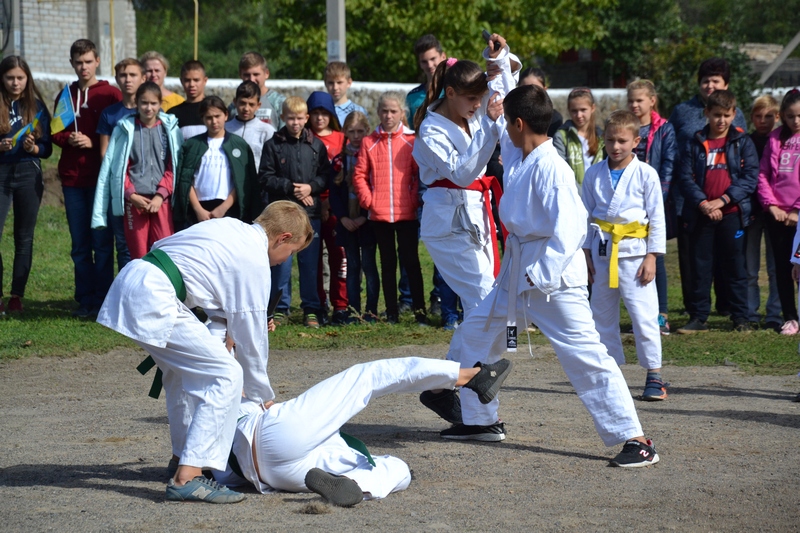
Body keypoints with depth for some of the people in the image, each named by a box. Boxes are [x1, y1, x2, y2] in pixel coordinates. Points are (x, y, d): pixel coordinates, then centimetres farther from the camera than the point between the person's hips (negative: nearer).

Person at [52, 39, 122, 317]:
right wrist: (68, 139, -6)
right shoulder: (66, 96, 13)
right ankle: (85, 299, 13)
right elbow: (55, 133, 15)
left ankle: (102, 300, 3)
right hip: (72, 177, 4)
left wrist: (93, 142, -15)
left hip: (101, 177, -4)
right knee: (79, 244, 7)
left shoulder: (111, 95, 0)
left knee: (102, 242, -2)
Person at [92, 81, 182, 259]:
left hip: (161, 200, 0)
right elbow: (117, 168, 7)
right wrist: (131, 195, -5)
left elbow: (174, 167, 4)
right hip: (134, 201, 0)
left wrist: (160, 195, -7)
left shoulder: (170, 129, 7)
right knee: (139, 254, -1)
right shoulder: (125, 129, 7)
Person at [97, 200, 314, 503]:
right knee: (227, 376, -9)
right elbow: (250, 340, 0)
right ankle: (187, 478, -12)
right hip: (153, 302, -10)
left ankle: (184, 456, 41)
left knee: (182, 368, 29)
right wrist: (261, 396, 14)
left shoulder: (230, 227, 20)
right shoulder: (254, 262, -5)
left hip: (130, 281, 10)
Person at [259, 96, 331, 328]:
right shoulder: (273, 145, 1)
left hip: (311, 212, 1)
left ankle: (311, 309, 12)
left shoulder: (317, 145, 7)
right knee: (281, 262, 1)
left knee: (310, 263, 4)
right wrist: (290, 188, -11)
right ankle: (280, 309, 9)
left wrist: (311, 187, -11)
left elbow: (326, 176, 6)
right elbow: (265, 178, -2)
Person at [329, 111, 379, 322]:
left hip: (368, 220, -3)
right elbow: (333, 191, 7)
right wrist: (343, 217, -5)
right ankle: (354, 311, 7)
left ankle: (371, 310, 2)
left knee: (368, 264, -2)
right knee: (352, 265, 6)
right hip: (347, 222, 3)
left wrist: (365, 217, -12)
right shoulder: (339, 161, 9)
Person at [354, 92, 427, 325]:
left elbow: (419, 174, 0)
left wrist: (415, 200, -10)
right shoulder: (369, 143, 5)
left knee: (410, 260, -2)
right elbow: (359, 175, 5)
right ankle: (391, 312, 14)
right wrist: (367, 199, -7)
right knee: (388, 262, 10)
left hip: (407, 213, -2)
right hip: (379, 214, 2)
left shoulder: (411, 142, 1)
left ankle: (420, 311, 3)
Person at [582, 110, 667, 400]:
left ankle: (654, 375, 0)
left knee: (643, 312, -8)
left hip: (633, 251, -4)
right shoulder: (594, 174, 5)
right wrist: (585, 253, 7)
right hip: (602, 251, 4)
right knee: (602, 313, 9)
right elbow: (585, 214, 11)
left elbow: (657, 218, -2)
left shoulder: (645, 174, -4)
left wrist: (652, 257, -6)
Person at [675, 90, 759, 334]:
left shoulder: (743, 142, 4)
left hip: (732, 214, -1)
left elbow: (750, 177, -4)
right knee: (700, 268, 5)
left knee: (735, 267, 3)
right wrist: (703, 203, -14)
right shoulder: (695, 144, 7)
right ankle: (698, 318, 10)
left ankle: (741, 318, 10)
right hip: (700, 215, 1)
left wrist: (721, 201, -13)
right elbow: (685, 177, 0)